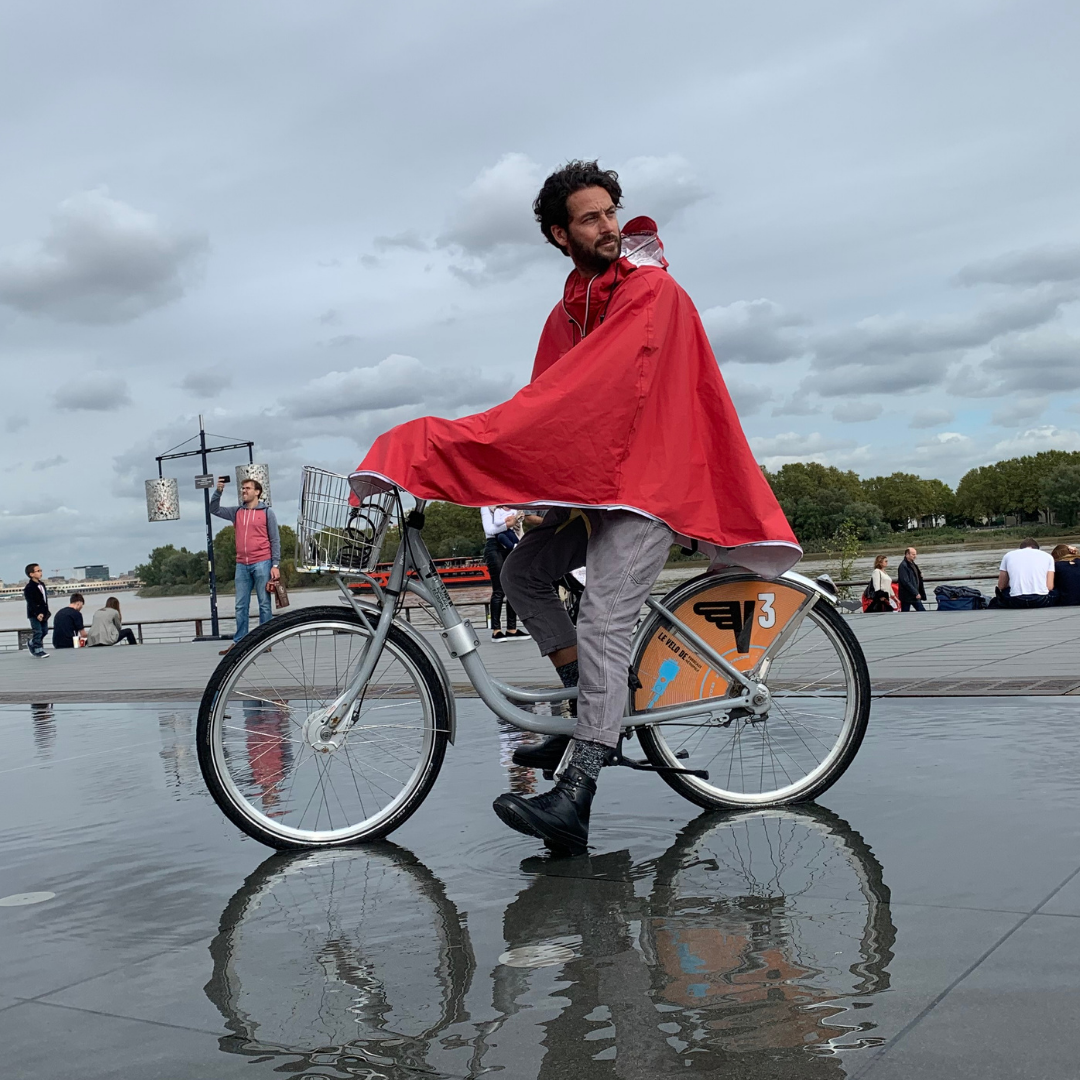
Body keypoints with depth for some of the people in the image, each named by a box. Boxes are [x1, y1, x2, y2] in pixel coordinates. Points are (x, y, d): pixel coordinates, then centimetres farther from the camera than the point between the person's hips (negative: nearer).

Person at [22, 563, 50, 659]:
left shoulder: (42, 584, 11)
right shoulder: (29, 587, -16)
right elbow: (31, 603, -20)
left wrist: (46, 611, 15)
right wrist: (37, 614, -25)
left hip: (43, 613, 8)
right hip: (34, 614, -8)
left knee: (44, 631, 15)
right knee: (38, 632, -7)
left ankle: (32, 645, 32)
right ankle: (38, 650, -2)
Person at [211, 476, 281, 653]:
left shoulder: (267, 512, 1)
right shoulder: (236, 512, 13)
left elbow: (275, 540, -1)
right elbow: (214, 509, 9)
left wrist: (275, 565, -8)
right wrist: (218, 491, -6)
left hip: (262, 564, -4)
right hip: (242, 565, 4)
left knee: (264, 604, 0)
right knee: (241, 606, 6)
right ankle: (239, 642, 10)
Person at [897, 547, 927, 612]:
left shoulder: (913, 565, 15)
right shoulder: (903, 566, -14)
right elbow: (906, 582, -20)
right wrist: (916, 593, -20)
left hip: (915, 595, 10)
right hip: (907, 596, -10)